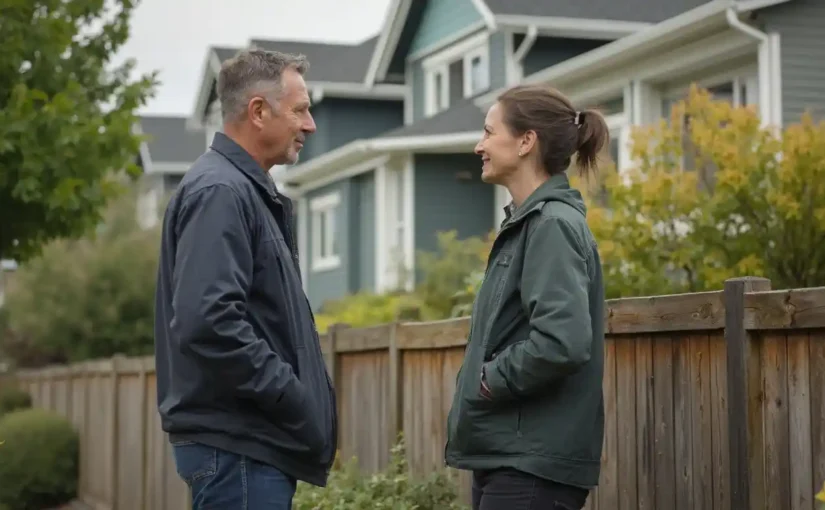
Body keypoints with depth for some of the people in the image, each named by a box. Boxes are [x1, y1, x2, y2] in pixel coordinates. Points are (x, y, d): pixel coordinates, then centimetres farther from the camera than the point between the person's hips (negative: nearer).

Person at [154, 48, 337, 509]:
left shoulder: (251, 191, 18)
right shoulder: (220, 192, -14)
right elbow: (209, 322, -25)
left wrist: (306, 407, 13)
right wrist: (295, 400, -19)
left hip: (256, 442, 10)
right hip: (237, 444, -10)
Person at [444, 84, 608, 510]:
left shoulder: (553, 224, -13)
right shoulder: (526, 223, 15)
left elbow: (563, 342, -26)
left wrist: (489, 381, -13)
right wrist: (485, 381, 5)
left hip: (533, 465, -9)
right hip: (505, 456, 9)